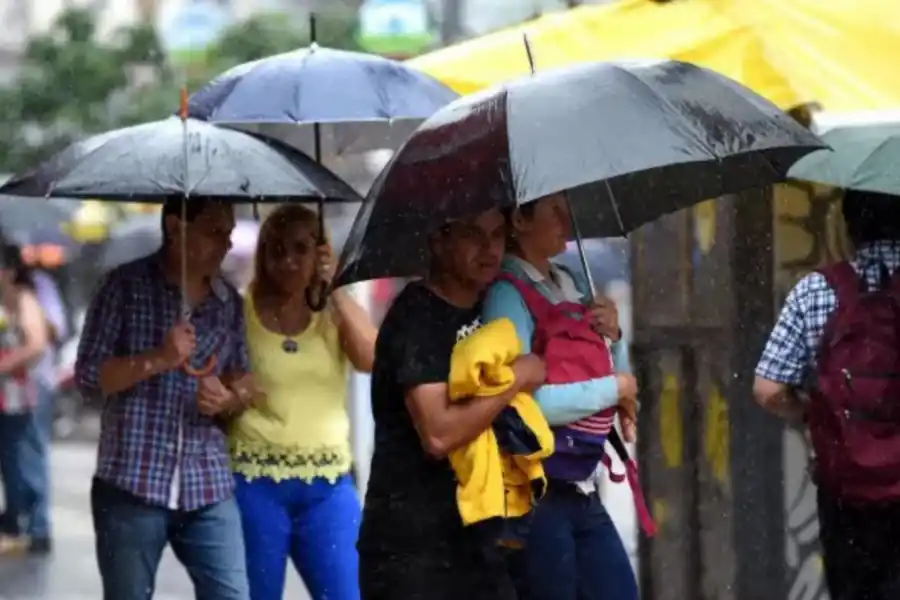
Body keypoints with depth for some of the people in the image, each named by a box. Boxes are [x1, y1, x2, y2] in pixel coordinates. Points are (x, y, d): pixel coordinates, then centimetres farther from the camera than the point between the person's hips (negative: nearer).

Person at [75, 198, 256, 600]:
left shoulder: (229, 301, 11)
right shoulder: (126, 285, -2)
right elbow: (88, 376, -6)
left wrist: (228, 399, -6)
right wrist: (158, 360, -20)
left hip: (209, 488, 4)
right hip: (131, 484, -4)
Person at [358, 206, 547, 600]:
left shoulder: (485, 311, 12)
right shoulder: (417, 316, -14)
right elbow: (439, 433, -25)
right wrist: (517, 378, -14)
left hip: (473, 536, 8)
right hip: (411, 545, -8)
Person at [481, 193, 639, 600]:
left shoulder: (572, 285, 12)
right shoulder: (506, 295, -13)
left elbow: (620, 374, 20)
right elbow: (528, 400, -24)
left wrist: (614, 334, -1)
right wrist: (615, 388, -12)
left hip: (582, 491, 8)